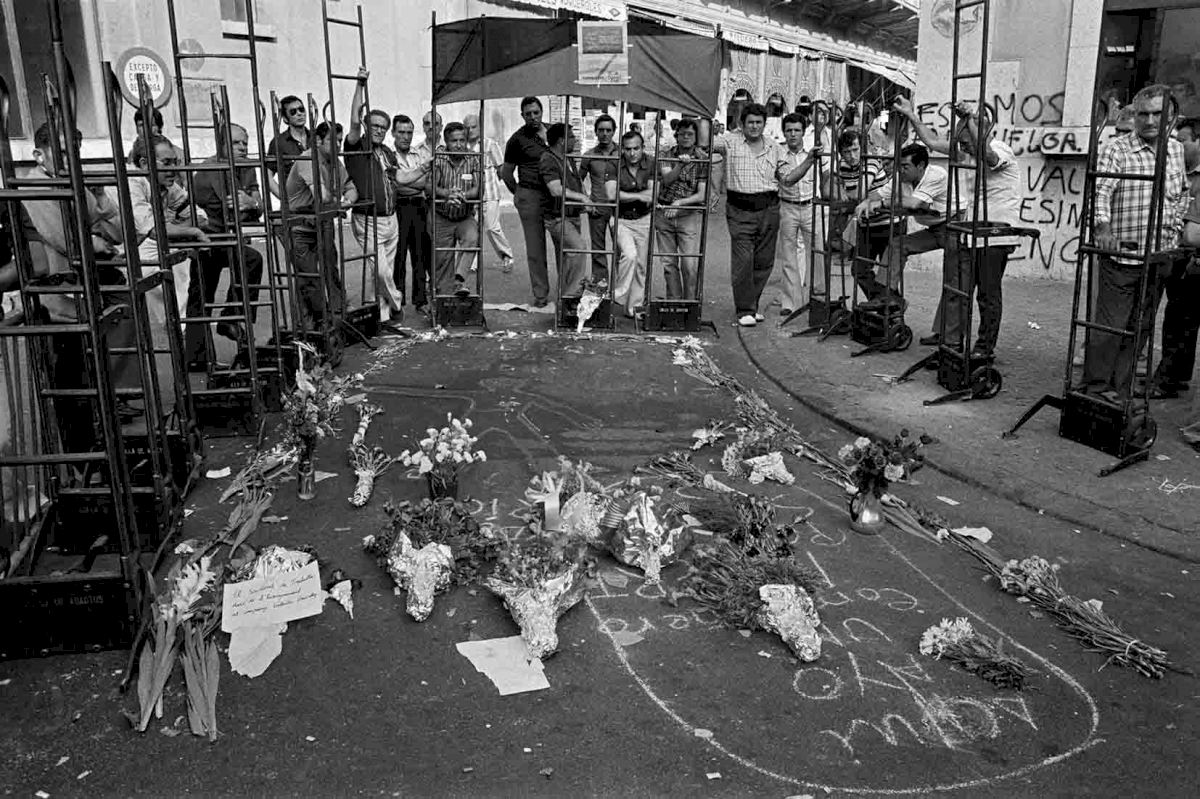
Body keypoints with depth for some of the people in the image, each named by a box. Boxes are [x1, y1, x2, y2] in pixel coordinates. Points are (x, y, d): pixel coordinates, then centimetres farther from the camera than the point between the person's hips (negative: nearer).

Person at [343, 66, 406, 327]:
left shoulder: (388, 153, 14)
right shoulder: (356, 147, -6)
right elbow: (354, 121, -21)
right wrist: (360, 85, -23)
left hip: (391, 220, 6)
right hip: (367, 221, -6)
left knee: (385, 271, 11)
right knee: (380, 271, -12)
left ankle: (383, 315, 19)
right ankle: (396, 303, 11)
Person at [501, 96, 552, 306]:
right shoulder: (518, 139, -2)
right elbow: (506, 173, 6)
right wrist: (517, 194, 8)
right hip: (530, 196, -3)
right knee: (535, 248, 0)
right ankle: (540, 294, 7)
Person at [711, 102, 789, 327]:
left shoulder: (774, 148, 12)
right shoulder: (730, 141, 3)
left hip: (768, 209, 4)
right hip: (740, 209, -3)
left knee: (764, 261, 6)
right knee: (743, 260, -8)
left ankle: (752, 305, 22)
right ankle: (744, 310, 0)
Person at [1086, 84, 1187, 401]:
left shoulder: (1176, 150, 13)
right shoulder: (1116, 150, -7)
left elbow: (1182, 192, 28)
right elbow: (1101, 190, -21)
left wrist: (1173, 226, 15)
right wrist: (1103, 227, -38)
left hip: (1159, 257, 6)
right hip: (1122, 254, -6)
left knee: (1139, 329, 9)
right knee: (1109, 327, -6)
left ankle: (1120, 395, 18)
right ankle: (1095, 390, 4)